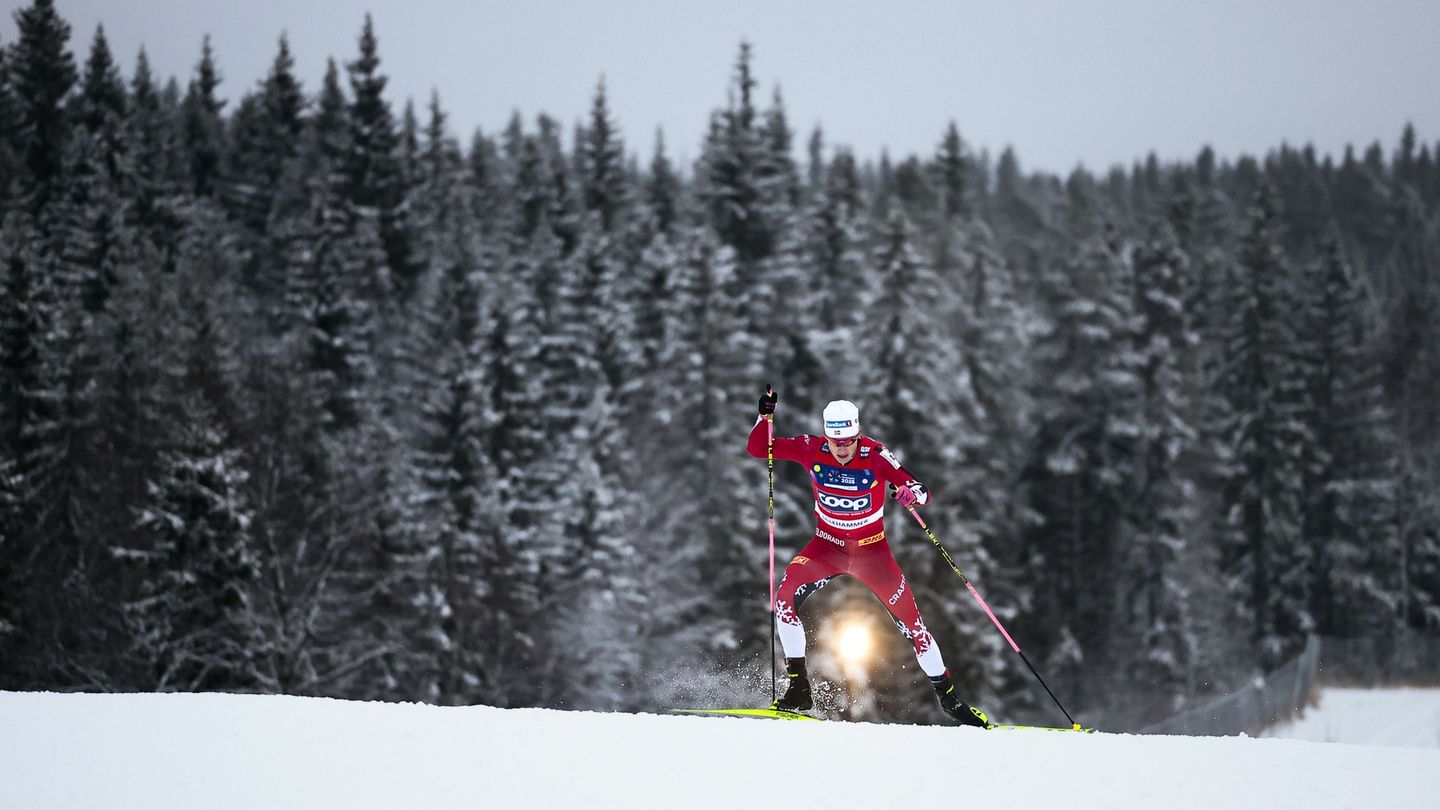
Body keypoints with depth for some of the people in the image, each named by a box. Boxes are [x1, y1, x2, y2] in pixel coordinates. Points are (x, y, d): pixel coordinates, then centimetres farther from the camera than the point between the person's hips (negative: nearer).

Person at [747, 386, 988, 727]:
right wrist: (766, 415, -27)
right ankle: (798, 687, -13)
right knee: (786, 597, -22)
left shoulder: (875, 456, -22)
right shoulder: (812, 450, -15)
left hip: (871, 548, -1)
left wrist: (911, 492, -47)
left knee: (909, 619, -3)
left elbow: (922, 494, -24)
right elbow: (757, 448, -9)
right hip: (828, 545, 1)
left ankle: (948, 696, 13)